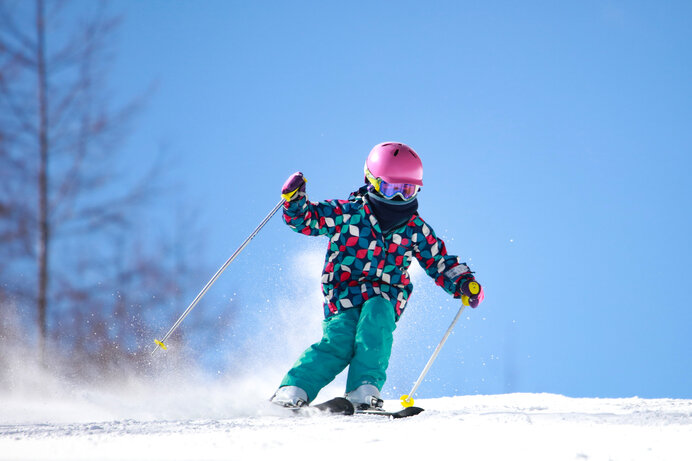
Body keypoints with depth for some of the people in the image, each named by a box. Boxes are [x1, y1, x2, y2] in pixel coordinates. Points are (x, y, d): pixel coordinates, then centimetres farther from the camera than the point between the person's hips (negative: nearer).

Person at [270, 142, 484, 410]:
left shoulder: (415, 229, 11)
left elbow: (439, 262, 18)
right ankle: (293, 389, -23)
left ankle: (364, 390, -35)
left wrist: (463, 283, 3)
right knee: (338, 341, -27)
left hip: (384, 300, 2)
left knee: (376, 316, -33)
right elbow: (306, 219, 6)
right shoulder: (347, 213, 3)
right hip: (344, 297, -2)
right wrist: (294, 200, -13)